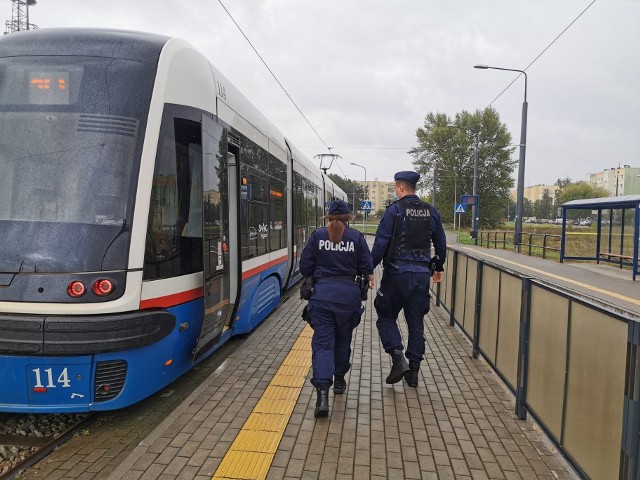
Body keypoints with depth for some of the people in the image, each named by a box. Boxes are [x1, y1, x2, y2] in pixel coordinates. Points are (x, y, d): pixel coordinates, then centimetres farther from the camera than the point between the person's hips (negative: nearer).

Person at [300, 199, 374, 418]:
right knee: (343, 338, 20)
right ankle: (339, 379, 37)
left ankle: (323, 389, -17)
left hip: (322, 293, -1)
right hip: (348, 294, 1)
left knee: (322, 342, -2)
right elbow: (367, 268, 0)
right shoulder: (356, 237, 0)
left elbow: (305, 267, 0)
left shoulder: (317, 235, 0)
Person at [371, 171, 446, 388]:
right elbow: (441, 243, 16)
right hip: (422, 273, 5)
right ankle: (413, 370, 18)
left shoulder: (395, 210, -8)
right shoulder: (431, 212, 9)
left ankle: (398, 358, -5)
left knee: (386, 316, 11)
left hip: (397, 272, -5)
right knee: (416, 321, 12)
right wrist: (438, 267, 29)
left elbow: (381, 242, -13)